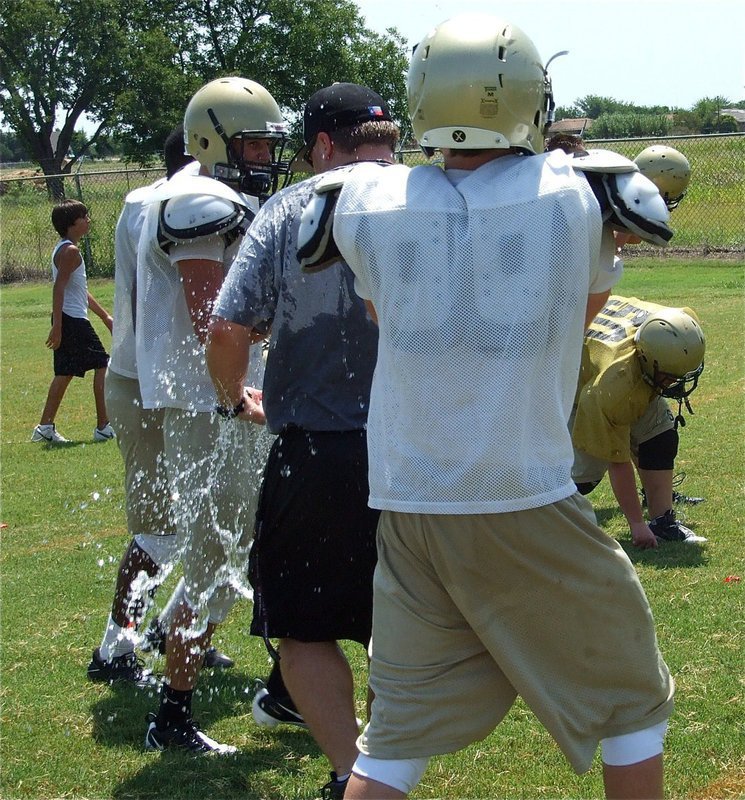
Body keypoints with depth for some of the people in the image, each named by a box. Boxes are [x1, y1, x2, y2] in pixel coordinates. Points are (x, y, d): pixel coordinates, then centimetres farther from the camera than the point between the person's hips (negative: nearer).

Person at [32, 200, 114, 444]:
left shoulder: (64, 249, 19)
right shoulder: (70, 252, -14)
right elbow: (59, 288, -21)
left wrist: (105, 315, 28)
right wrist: (57, 327, -24)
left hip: (66, 322, 10)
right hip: (73, 320, -10)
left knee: (65, 373, 11)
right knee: (102, 365, -4)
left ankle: (45, 426, 12)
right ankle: (103, 426, -3)